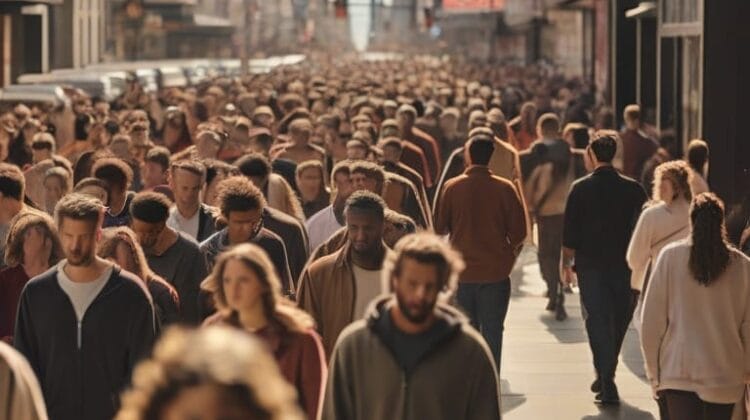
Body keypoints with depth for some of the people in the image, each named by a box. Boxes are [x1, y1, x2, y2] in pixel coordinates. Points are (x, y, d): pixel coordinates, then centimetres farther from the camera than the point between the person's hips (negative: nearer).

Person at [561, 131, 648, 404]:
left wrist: (566, 262, 5)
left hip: (591, 266, -2)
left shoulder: (581, 188, -7)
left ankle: (607, 383, -10)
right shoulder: (633, 189, -1)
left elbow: (570, 231, -6)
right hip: (624, 267, 2)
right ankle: (605, 378, 29)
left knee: (598, 321, -1)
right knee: (617, 321, 17)